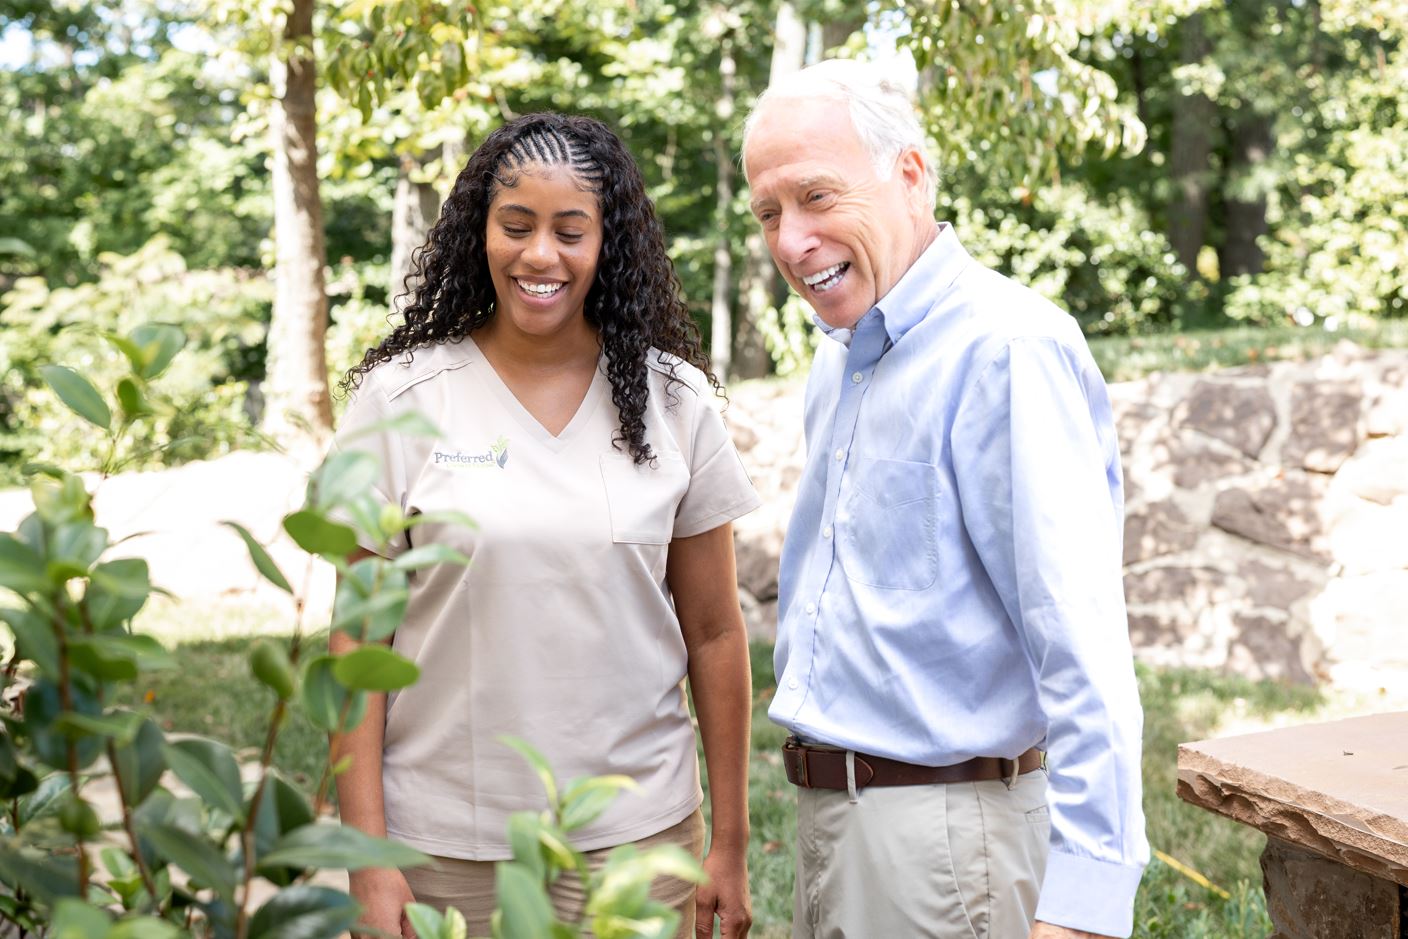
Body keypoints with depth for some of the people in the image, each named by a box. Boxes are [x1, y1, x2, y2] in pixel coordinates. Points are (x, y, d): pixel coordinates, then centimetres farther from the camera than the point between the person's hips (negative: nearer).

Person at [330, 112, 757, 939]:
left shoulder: (673, 400, -1)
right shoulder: (399, 398, -4)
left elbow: (714, 633, 3)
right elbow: (359, 637, -3)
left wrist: (731, 844, 4)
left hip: (636, 834, 1)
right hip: (445, 841, 0)